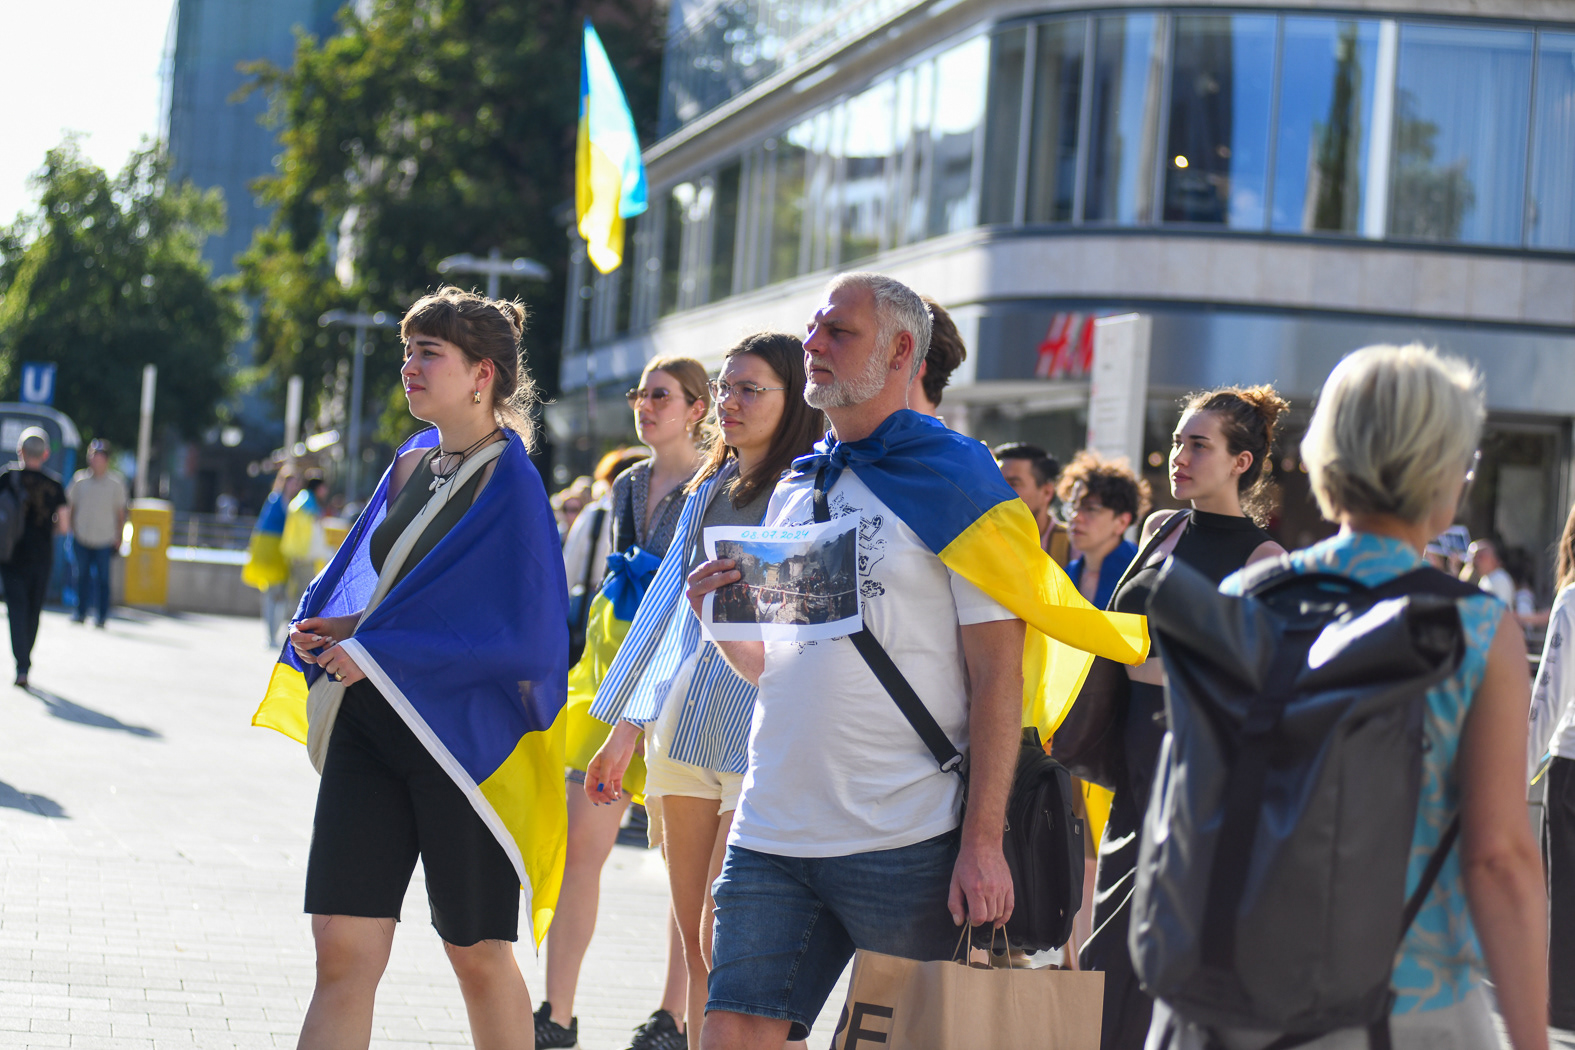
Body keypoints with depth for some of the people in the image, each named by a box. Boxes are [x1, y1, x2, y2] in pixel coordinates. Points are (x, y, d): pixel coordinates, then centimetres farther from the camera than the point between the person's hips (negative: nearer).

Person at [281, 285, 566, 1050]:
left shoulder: (511, 488, -12)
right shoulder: (411, 467, 11)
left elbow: (529, 637, -18)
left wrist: (377, 649, -17)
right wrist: (329, 627, 0)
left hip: (458, 738, -6)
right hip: (368, 728, 6)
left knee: (477, 955, 6)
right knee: (343, 951, 0)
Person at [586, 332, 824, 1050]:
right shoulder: (710, 490, 17)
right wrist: (626, 728, 22)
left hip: (764, 740, -7)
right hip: (685, 729, 7)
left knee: (726, 950, -10)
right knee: (695, 950, 8)